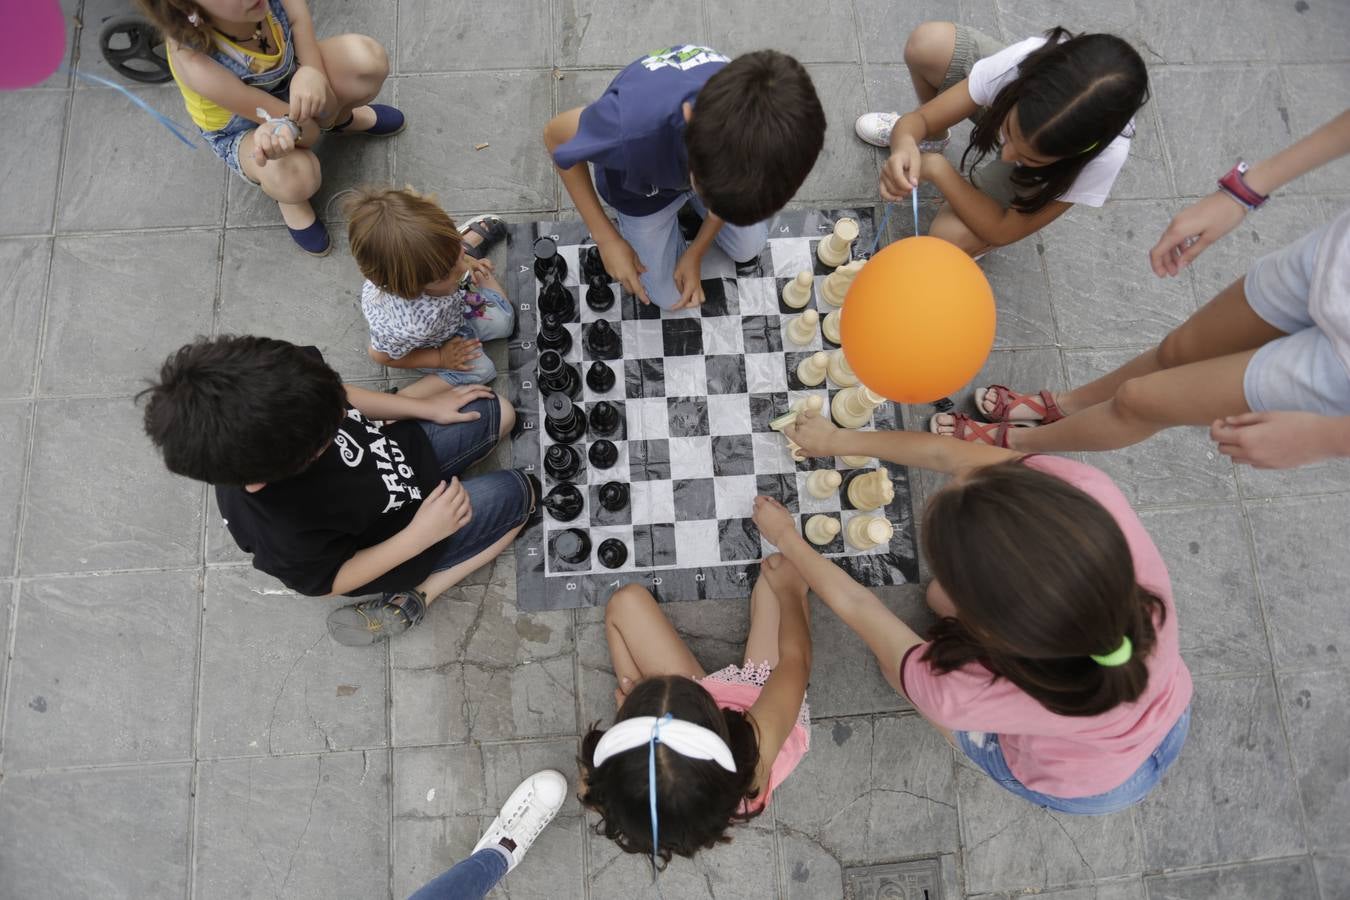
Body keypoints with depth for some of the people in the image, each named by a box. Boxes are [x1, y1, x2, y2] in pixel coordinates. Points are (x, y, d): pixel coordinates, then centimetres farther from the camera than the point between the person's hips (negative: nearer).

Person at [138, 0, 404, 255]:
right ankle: (287, 196, 3)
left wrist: (311, 72, -46)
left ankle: (342, 118, 12)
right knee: (296, 178, -39)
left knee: (368, 60, -26)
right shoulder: (195, 63, -40)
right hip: (242, 129, -4)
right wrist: (291, 125, -55)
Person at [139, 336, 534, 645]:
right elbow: (334, 579, -21)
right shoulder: (282, 533, -42)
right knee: (518, 494, 1)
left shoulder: (267, 410, -29)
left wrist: (427, 408, -5)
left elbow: (343, 397, -7)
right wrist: (422, 534, -27)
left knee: (497, 412, 12)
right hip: (401, 535, -6)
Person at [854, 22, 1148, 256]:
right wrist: (905, 142, -55)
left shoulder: (1104, 156, -43)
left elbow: (1003, 231, -34)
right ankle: (935, 137, 14)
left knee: (952, 236, -28)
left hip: (1038, 177, -2)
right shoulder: (1026, 61, -40)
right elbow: (920, 119, -30)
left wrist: (937, 169, -42)